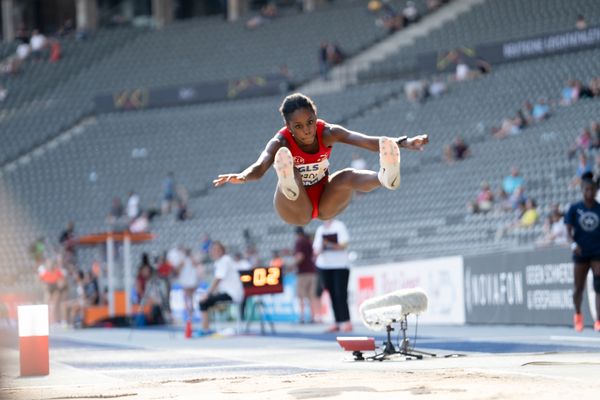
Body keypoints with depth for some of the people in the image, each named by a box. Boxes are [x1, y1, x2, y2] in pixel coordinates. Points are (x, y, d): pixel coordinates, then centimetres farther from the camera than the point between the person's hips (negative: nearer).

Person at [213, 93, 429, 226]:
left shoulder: (327, 133, -16)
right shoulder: (282, 142, -21)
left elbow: (366, 141, -29)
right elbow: (260, 166, -40)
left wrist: (403, 143, -44)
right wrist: (241, 177, -63)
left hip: (326, 203, 2)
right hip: (298, 209, -2)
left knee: (347, 177, -30)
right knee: (286, 163, -32)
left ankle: (385, 177, -59)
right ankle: (289, 186, -67)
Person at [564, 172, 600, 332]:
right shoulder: (574, 209, -1)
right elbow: (568, 230, -5)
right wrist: (573, 243, -23)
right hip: (580, 253, 0)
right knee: (579, 288, 9)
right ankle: (578, 315, 34)